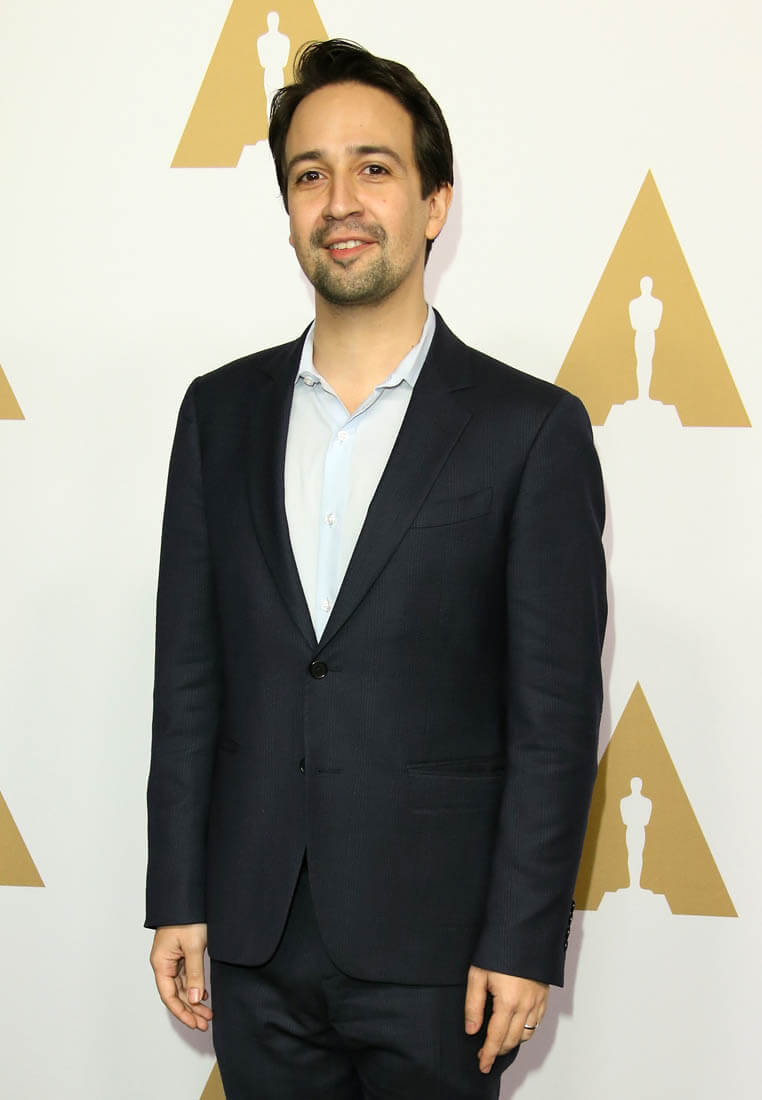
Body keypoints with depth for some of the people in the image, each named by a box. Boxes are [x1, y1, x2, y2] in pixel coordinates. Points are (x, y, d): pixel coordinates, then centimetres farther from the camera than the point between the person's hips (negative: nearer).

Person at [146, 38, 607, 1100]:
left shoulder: (531, 428, -6)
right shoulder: (221, 412, 6)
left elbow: (555, 713, -7)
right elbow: (188, 674, 7)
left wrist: (522, 942, -10)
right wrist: (178, 898, 4)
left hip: (433, 947, -3)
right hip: (256, 943, 3)